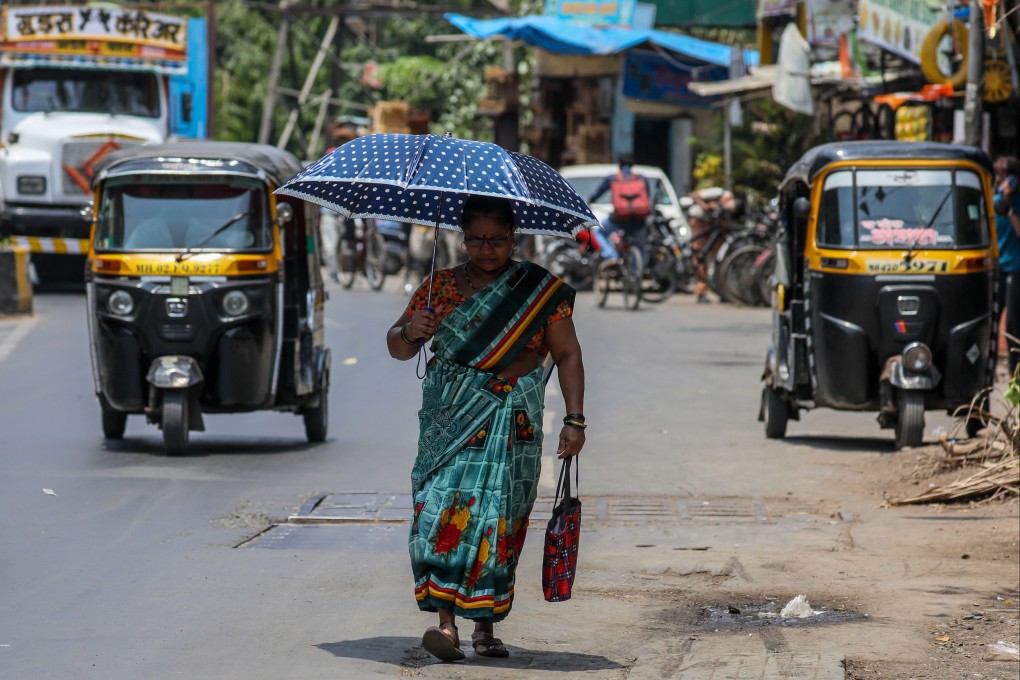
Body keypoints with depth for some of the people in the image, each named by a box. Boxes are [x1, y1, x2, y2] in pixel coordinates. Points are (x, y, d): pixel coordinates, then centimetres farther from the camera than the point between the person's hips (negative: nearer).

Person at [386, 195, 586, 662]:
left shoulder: (542, 290, 6)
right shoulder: (441, 287, 8)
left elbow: (567, 355, 7)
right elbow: (397, 349, 8)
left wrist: (574, 420, -2)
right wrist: (409, 331, -16)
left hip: (512, 425, 0)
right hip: (450, 418, 0)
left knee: (498, 517, -2)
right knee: (447, 506, -15)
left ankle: (485, 626, 6)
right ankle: (446, 621, -20)